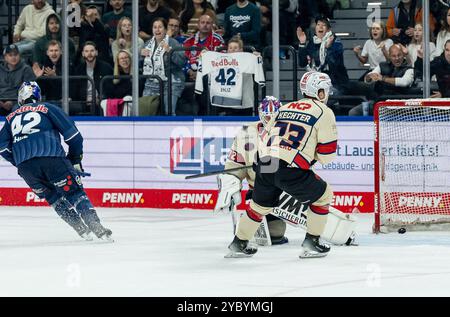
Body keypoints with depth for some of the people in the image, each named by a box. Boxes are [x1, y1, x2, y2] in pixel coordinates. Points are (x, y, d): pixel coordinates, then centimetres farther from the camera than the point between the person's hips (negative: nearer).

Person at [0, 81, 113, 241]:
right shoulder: (48, 108, 17)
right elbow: (71, 132, 9)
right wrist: (76, 159, 18)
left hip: (25, 166, 2)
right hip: (52, 158, -2)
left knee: (54, 197, 19)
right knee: (74, 192, 3)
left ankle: (83, 231, 10)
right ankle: (98, 229, -13)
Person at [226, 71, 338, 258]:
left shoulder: (286, 108, 23)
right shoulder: (323, 112, 3)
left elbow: (265, 136, 25)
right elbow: (328, 151, -1)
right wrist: (315, 157, 19)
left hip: (264, 165, 6)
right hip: (291, 170, -6)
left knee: (260, 204, 27)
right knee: (323, 196, 15)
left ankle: (238, 245, 34)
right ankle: (311, 244, 14)